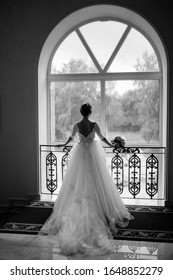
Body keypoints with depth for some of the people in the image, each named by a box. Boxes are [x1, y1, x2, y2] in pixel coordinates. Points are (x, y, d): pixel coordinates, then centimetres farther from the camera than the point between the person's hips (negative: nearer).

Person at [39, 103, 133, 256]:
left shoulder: (77, 125, -6)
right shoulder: (94, 125, -11)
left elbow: (71, 137, 11)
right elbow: (102, 138, 1)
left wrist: (64, 145, 32)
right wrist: (112, 145, 20)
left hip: (80, 154, 2)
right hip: (93, 154, -2)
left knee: (79, 182, 10)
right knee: (96, 183, 5)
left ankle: (77, 211, 9)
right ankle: (101, 210, 8)